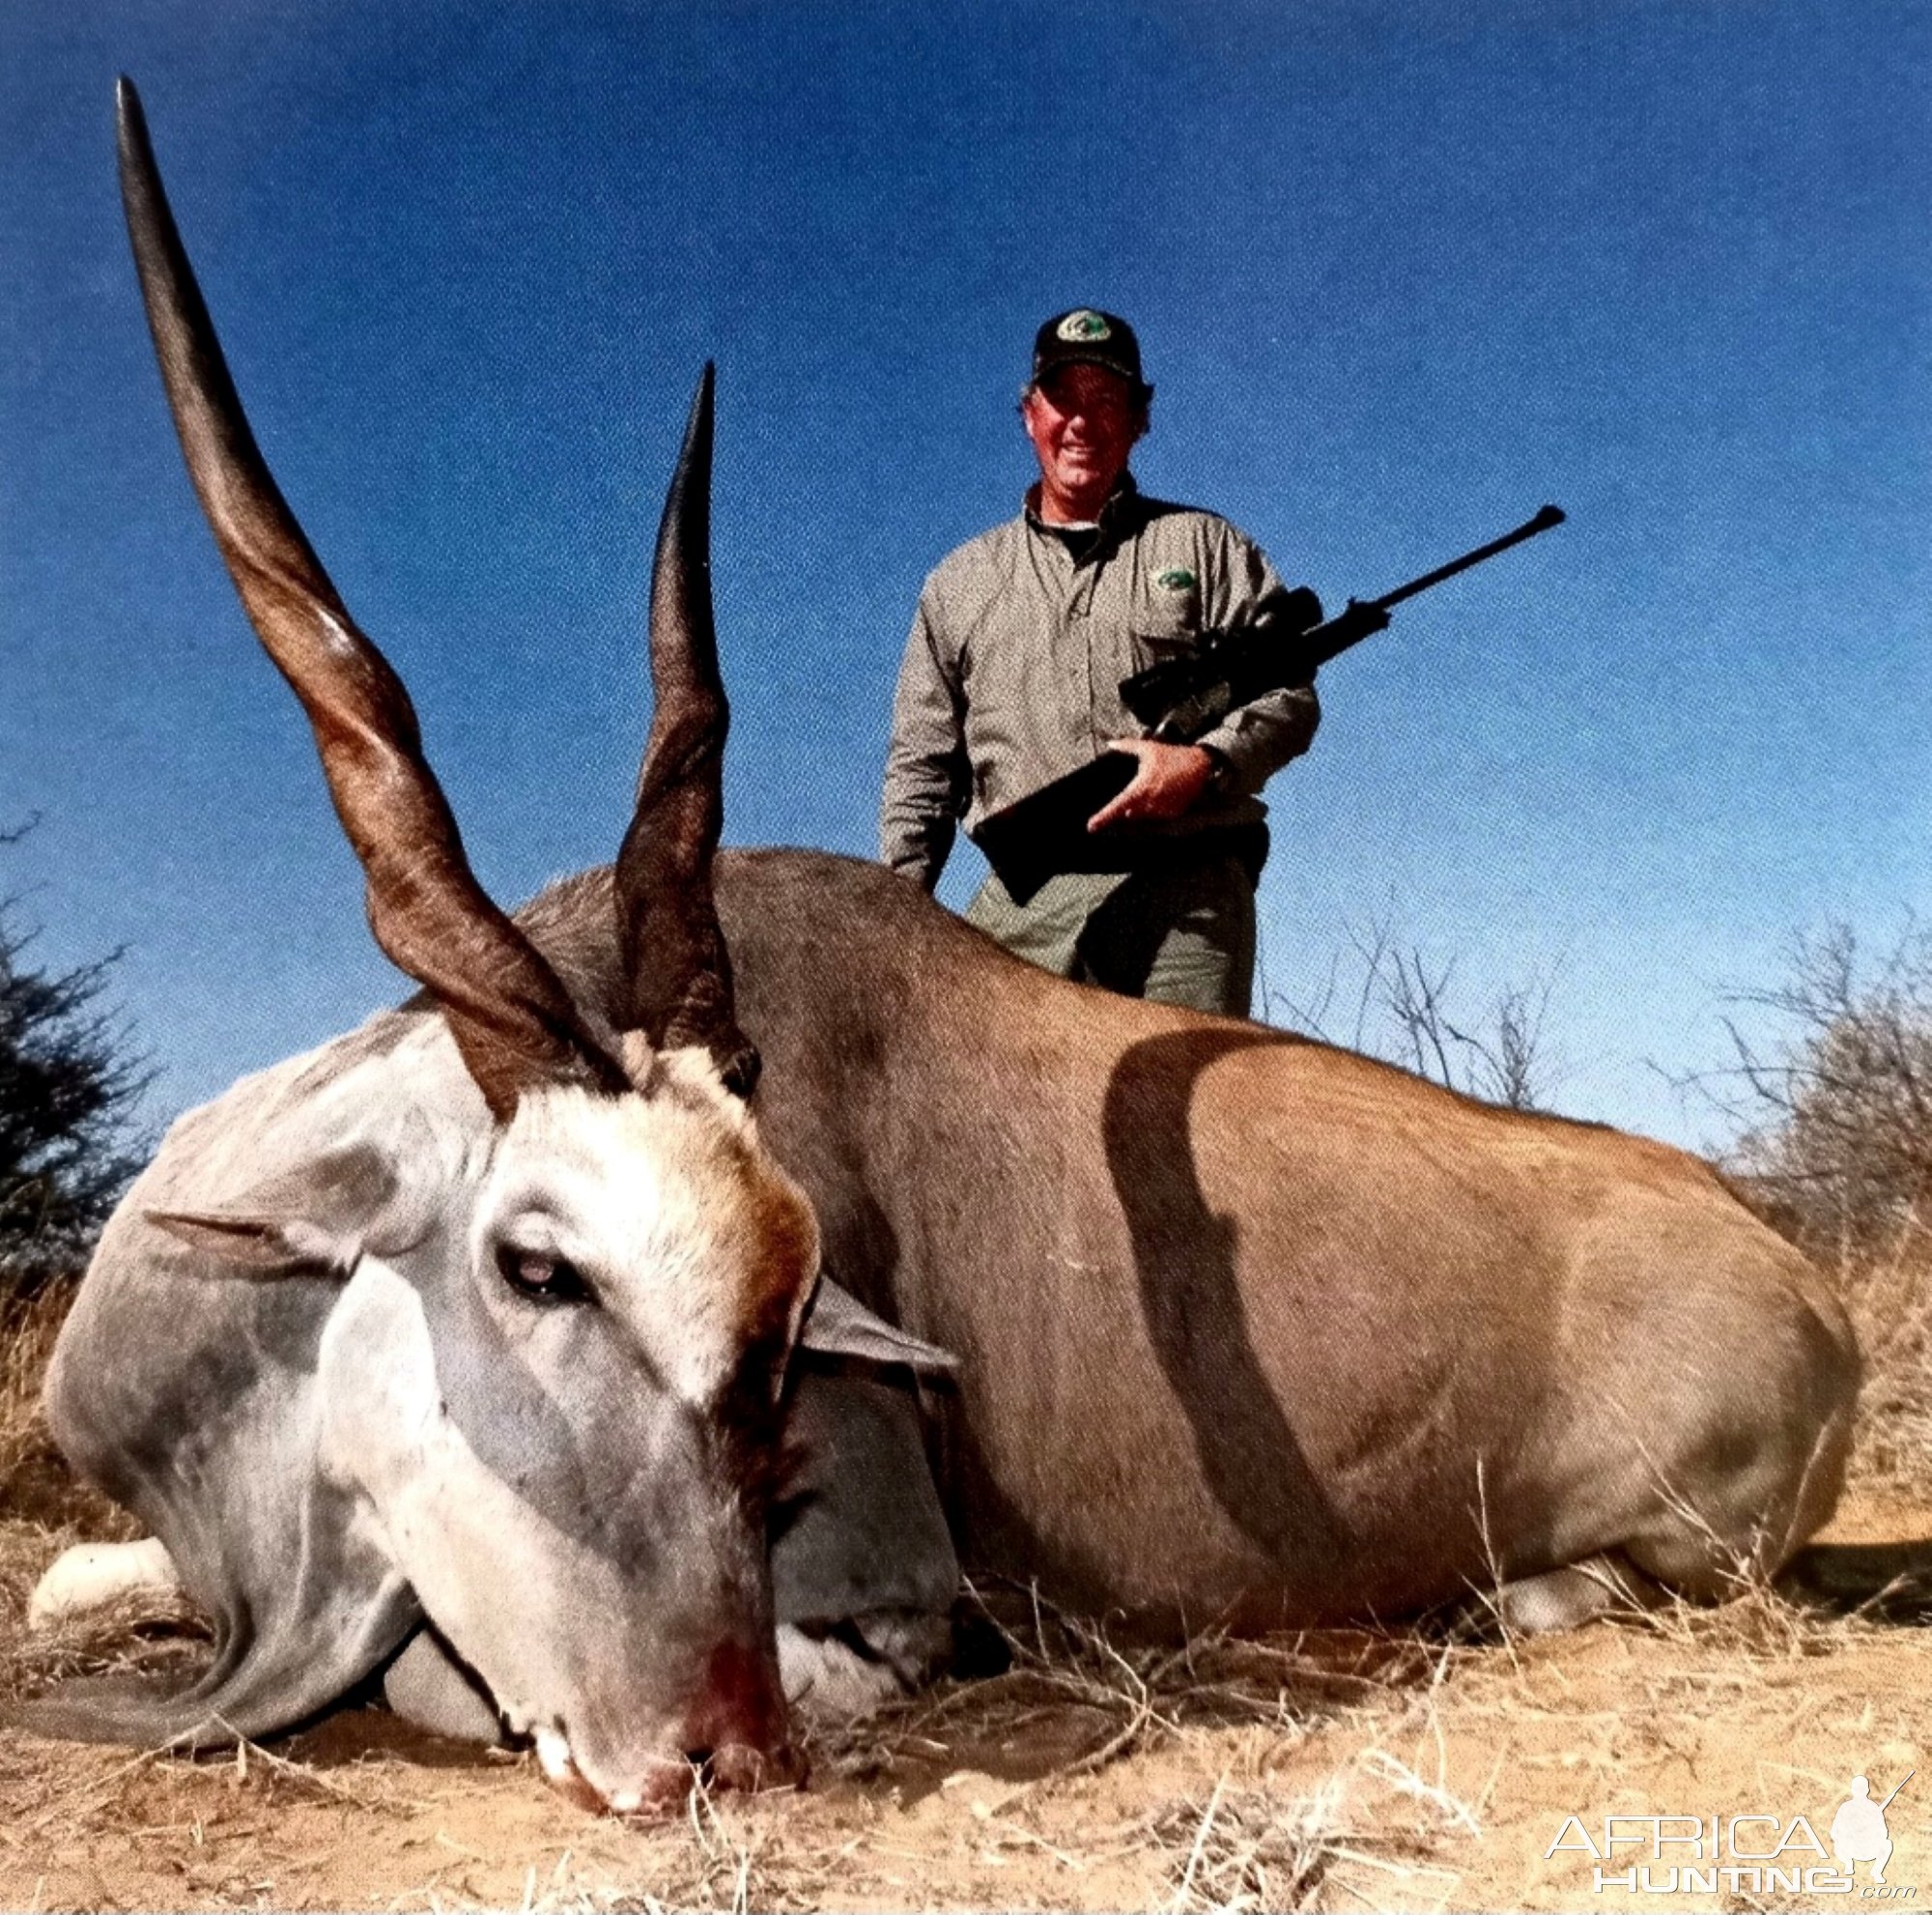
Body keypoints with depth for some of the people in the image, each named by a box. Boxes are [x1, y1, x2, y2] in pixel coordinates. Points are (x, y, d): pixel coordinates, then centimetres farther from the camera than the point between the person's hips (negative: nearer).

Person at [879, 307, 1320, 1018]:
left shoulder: (1204, 547, 17)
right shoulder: (960, 583, 22)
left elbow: (1289, 694, 7)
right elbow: (921, 768, 19)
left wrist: (1204, 763, -13)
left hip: (1187, 891, -1)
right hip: (1023, 901, 2)